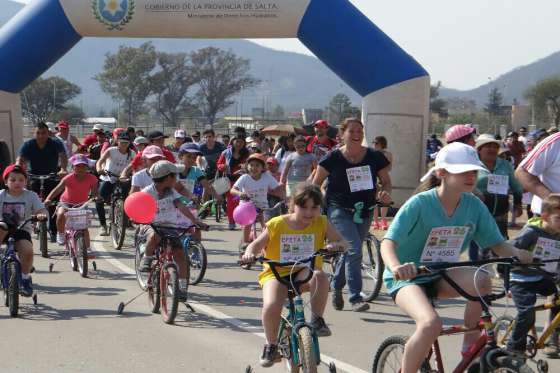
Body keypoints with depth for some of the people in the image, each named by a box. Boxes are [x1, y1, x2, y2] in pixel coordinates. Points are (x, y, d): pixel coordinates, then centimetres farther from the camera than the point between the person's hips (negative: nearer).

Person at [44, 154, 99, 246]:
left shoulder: (91, 179, -13)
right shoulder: (69, 178, -21)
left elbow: (94, 192, -16)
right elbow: (58, 189, -31)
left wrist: (97, 197, -42)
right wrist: (48, 199, -46)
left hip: (81, 204, 2)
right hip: (66, 203, -2)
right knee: (61, 214, -33)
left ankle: (87, 248, 11)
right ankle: (60, 234, -8)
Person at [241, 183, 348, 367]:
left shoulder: (321, 223, 1)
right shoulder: (276, 224, -2)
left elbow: (343, 243, 1)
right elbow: (256, 244, 5)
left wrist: (335, 245, -23)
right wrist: (249, 253, -18)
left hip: (305, 272, 1)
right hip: (276, 272, -1)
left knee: (320, 276, -36)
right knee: (271, 306, -29)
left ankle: (317, 320, -14)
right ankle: (271, 345, 0)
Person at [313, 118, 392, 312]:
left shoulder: (374, 157, -2)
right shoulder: (333, 158, -8)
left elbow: (386, 181, 7)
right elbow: (316, 183, 1)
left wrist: (385, 193, -14)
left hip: (364, 212, 4)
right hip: (339, 210, -4)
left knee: (351, 252, 15)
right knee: (354, 250, -19)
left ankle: (336, 285, 41)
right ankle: (356, 297, -15)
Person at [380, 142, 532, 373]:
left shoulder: (474, 205, -6)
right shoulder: (420, 203, -21)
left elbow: (496, 243, -2)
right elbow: (388, 242, -27)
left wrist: (516, 253, -25)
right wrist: (395, 267, -49)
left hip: (440, 276, 5)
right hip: (408, 277, -5)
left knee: (481, 280, -27)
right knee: (431, 324, -33)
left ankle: (470, 348, -5)